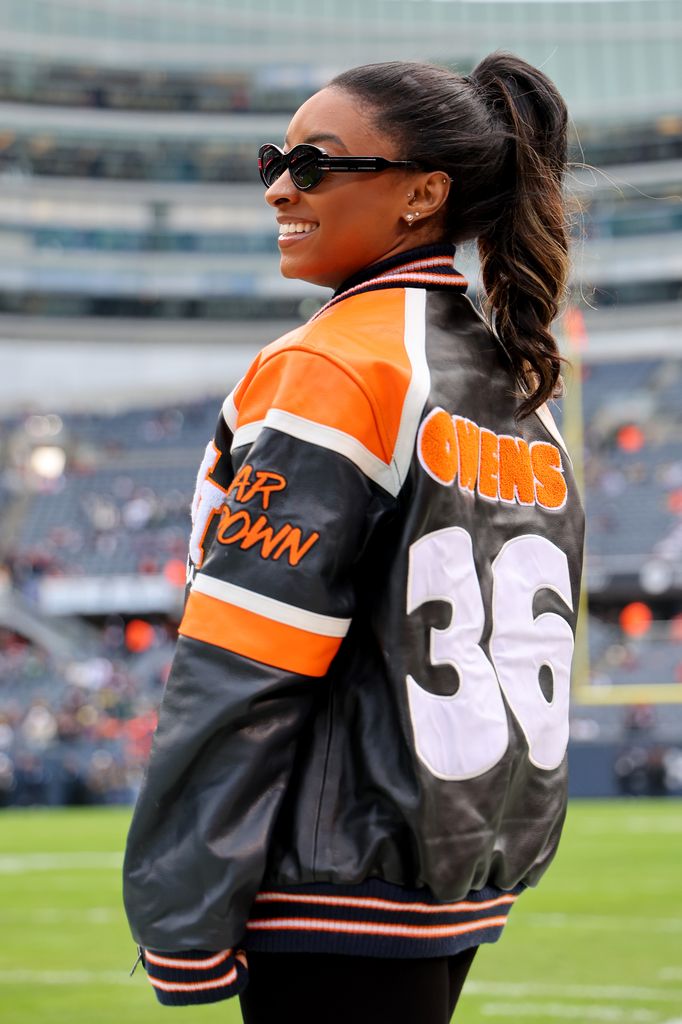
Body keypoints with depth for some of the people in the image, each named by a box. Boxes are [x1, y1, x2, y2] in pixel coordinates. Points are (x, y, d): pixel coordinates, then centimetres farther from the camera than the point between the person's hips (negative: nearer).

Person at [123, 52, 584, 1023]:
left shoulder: (331, 369, -14)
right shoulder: (522, 394, 12)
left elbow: (238, 678, -17)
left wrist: (184, 930, -15)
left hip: (345, 904, -8)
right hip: (468, 884, 8)